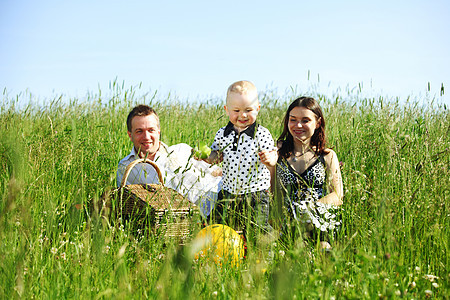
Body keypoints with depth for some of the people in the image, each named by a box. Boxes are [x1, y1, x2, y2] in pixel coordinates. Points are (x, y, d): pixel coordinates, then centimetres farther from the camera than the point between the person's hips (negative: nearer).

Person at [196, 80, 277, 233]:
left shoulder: (262, 134, -8)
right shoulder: (222, 134, 2)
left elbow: (273, 160, -7)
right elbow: (217, 155, 11)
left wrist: (269, 158, -30)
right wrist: (207, 157, -9)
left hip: (256, 194, -3)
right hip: (228, 192, 4)